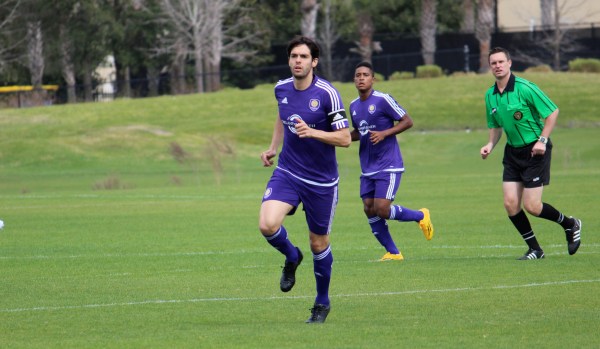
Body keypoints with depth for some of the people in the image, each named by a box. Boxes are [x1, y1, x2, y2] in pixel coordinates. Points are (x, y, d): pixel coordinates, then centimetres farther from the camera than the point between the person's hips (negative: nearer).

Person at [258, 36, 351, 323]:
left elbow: (344, 139, -15)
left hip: (321, 181, -3)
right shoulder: (282, 89, 1)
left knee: (318, 243, 8)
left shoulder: (327, 93, -15)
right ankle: (291, 258, 13)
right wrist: (272, 148, 12)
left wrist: (312, 132, -28)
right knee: (268, 224, -21)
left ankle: (322, 302, 31)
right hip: (287, 173, 3)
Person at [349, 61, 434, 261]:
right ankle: (393, 253, 12)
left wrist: (384, 133, -20)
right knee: (369, 210, 0)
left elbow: (407, 121, -9)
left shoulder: (383, 100, -11)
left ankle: (421, 216, 12)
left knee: (381, 209, -15)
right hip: (368, 168, 7)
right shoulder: (354, 106, 10)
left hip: (388, 165, -7)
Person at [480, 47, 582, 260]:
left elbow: (553, 112, -12)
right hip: (513, 152, 6)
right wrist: (490, 145, -1)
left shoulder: (524, 88, -16)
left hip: (535, 151, -6)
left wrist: (542, 140, -18)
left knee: (531, 206, -9)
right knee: (511, 204, -4)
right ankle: (535, 250, 11)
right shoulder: (490, 96, 4)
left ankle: (570, 225, 18)